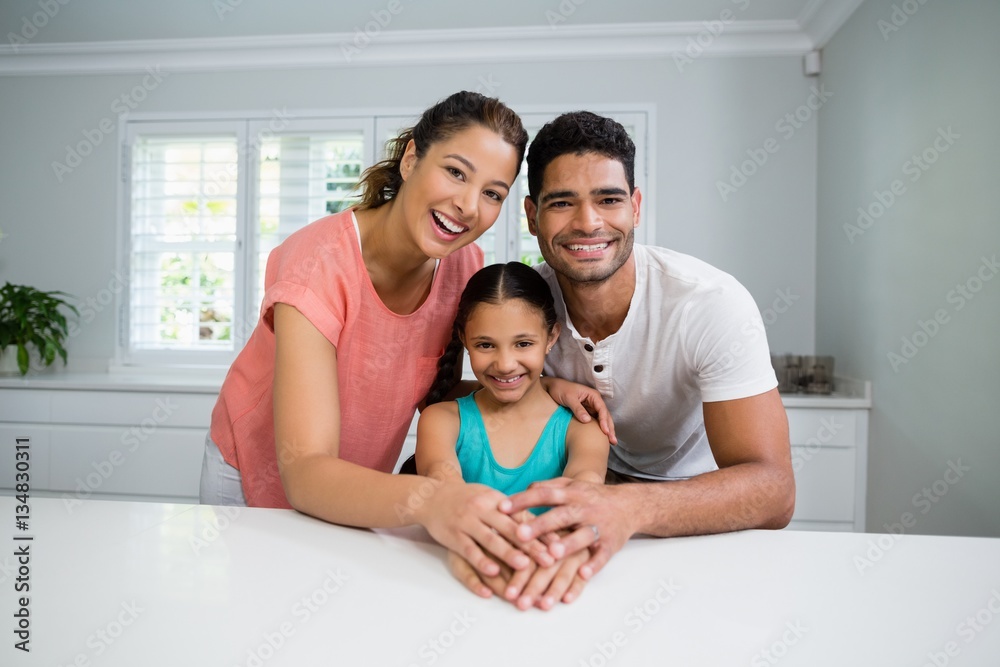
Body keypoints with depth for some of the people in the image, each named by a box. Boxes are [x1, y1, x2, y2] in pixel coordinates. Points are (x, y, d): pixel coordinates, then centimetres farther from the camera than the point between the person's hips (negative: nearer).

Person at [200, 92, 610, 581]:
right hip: (256, 483, -4)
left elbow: (429, 391, -5)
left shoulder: (463, 265, -16)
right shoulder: (319, 263, -33)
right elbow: (304, 472, -37)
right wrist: (426, 501, -56)